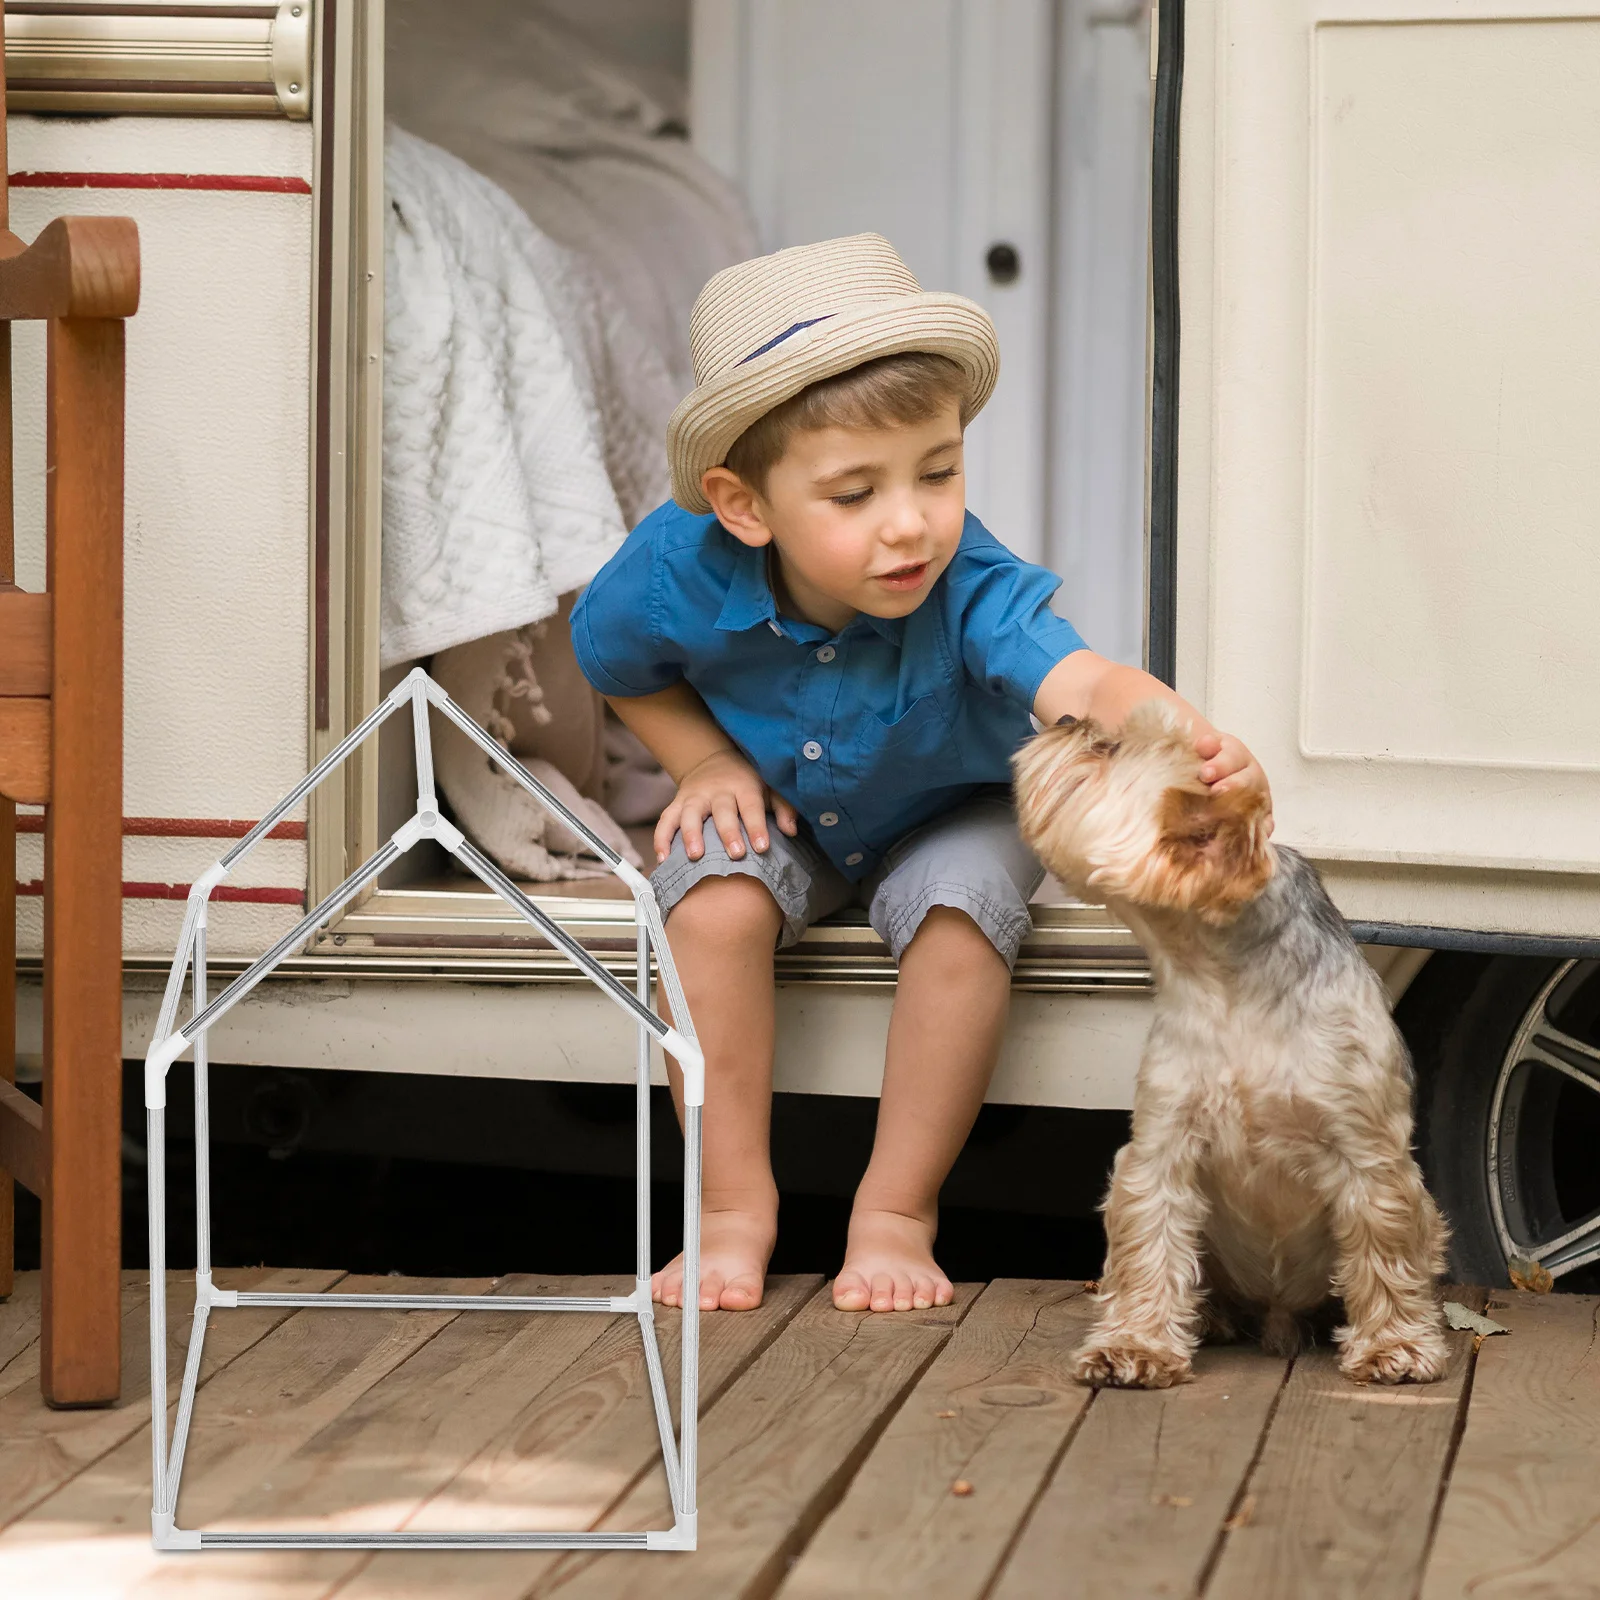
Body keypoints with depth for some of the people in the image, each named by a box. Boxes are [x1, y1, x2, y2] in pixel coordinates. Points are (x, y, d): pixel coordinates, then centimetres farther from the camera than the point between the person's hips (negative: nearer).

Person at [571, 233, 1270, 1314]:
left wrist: (1191, 743, -78)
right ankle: (736, 1208, -15)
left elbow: (1086, 684, -57)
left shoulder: (971, 590, -37)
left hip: (944, 817, -1)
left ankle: (897, 1211, -15)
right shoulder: (678, 574, -29)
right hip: (779, 816, 1)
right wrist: (706, 761, -17)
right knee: (712, 896, -29)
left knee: (964, 902, -31)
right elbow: (618, 664, -3)